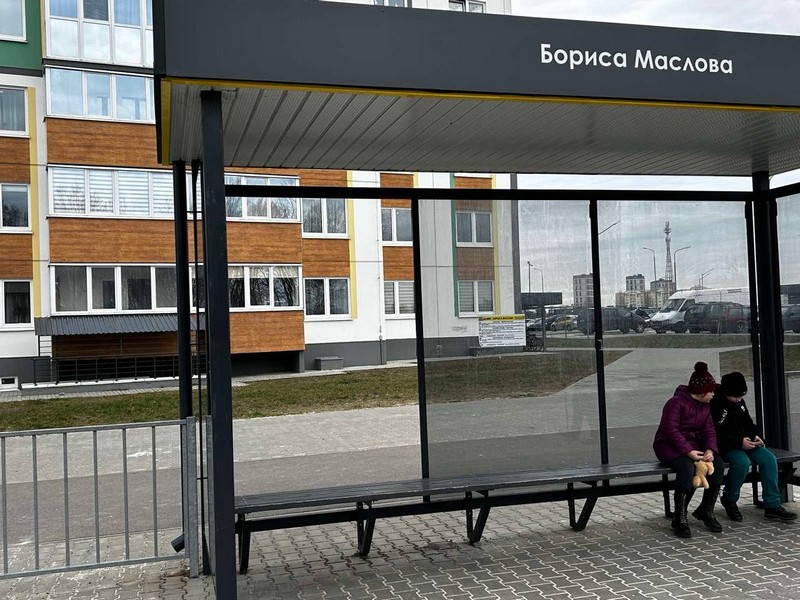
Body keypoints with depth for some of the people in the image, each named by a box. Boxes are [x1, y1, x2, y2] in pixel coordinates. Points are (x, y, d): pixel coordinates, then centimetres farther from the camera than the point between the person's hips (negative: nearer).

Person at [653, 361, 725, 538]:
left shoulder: (705, 406, 11)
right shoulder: (676, 403, -16)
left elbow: (709, 430, 4)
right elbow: (671, 431, -23)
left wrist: (710, 450, -16)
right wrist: (688, 452, -31)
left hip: (693, 446, 8)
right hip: (669, 445, -7)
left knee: (718, 464, -18)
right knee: (687, 467, -37)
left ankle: (706, 510, -2)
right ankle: (680, 518, -26)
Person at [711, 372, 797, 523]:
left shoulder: (739, 402, 9)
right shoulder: (714, 404, -17)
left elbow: (748, 422, 22)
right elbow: (716, 435, -20)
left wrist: (755, 436, 2)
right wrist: (739, 442, -25)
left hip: (743, 442, 8)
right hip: (724, 447, -8)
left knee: (769, 458, -13)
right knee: (742, 462, -35)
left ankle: (772, 506, -9)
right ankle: (729, 500, -9)